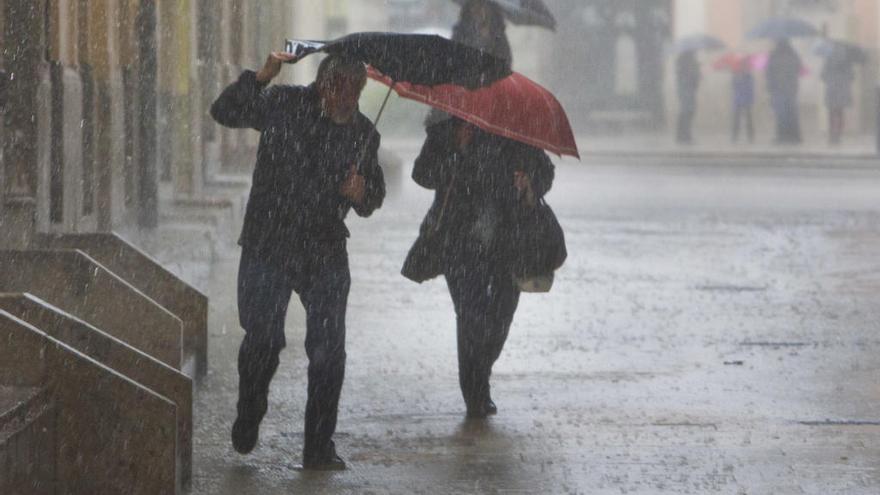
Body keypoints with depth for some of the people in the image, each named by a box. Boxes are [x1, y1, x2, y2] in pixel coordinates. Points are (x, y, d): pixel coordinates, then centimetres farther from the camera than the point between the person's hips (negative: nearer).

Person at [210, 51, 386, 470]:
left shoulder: (362, 133, 5)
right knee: (263, 338, -7)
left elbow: (373, 197, 15)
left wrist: (362, 195, -9)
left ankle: (319, 447, 5)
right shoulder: (284, 105, -4)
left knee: (328, 349, -3)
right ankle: (248, 416, 21)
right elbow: (225, 112, -13)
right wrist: (262, 77, -25)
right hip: (268, 243, -2)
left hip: (325, 251, 2)